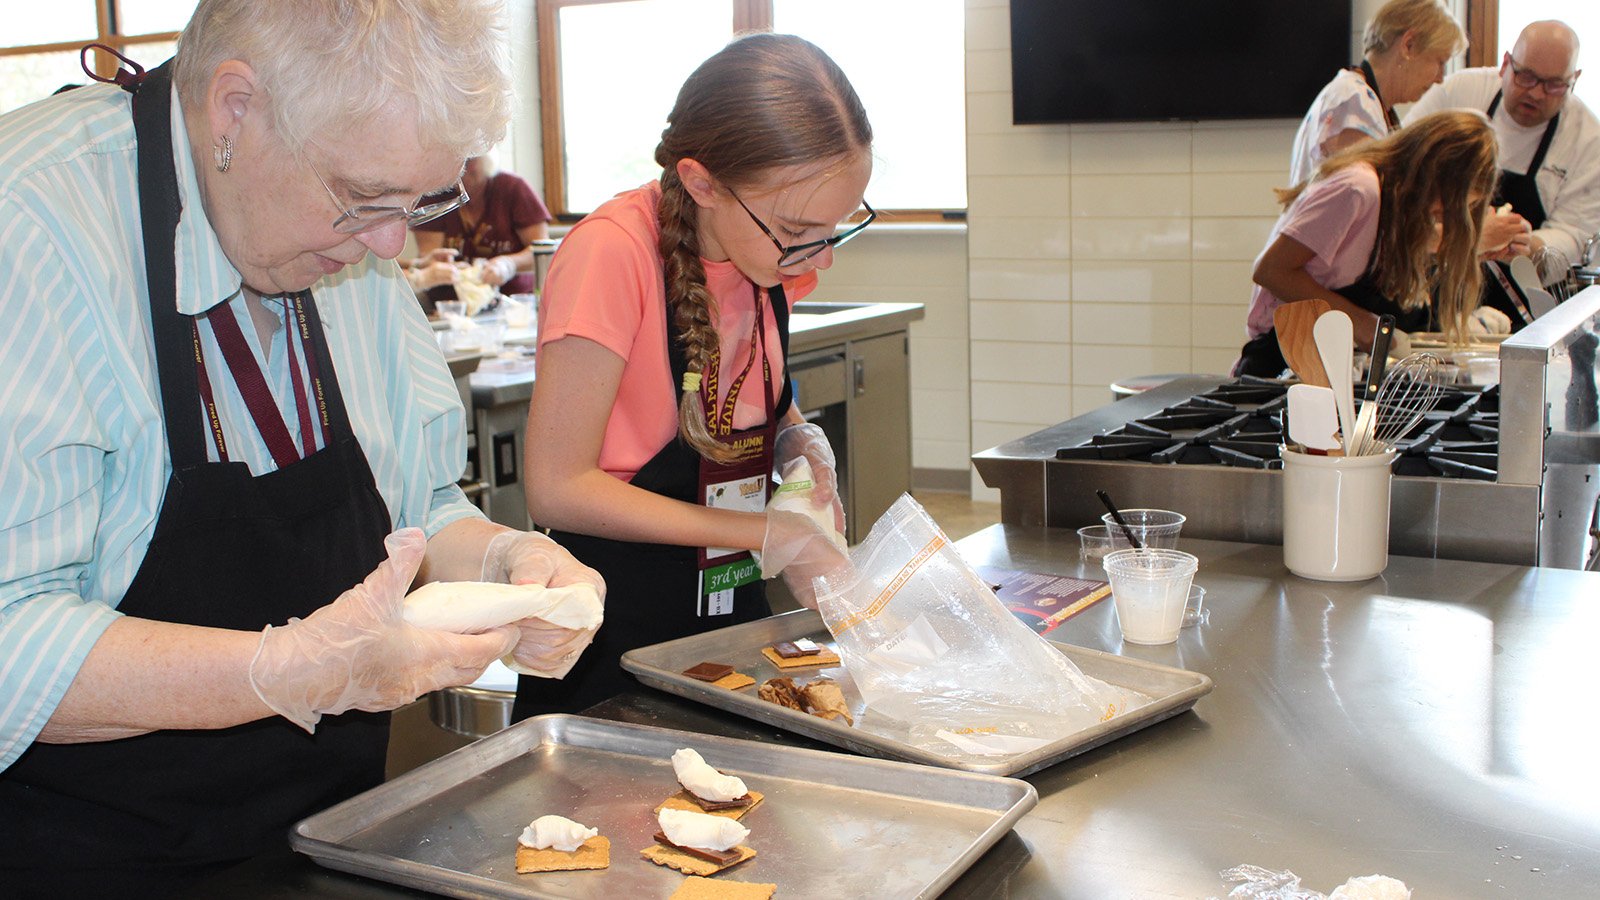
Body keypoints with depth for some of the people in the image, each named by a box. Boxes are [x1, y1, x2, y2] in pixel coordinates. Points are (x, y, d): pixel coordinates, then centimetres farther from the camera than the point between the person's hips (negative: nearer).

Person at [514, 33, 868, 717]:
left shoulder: (772, 253, -3)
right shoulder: (612, 253, -24)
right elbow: (556, 488, -23)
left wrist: (802, 443, -7)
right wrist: (769, 534, -23)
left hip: (736, 609, 7)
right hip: (616, 637, -6)